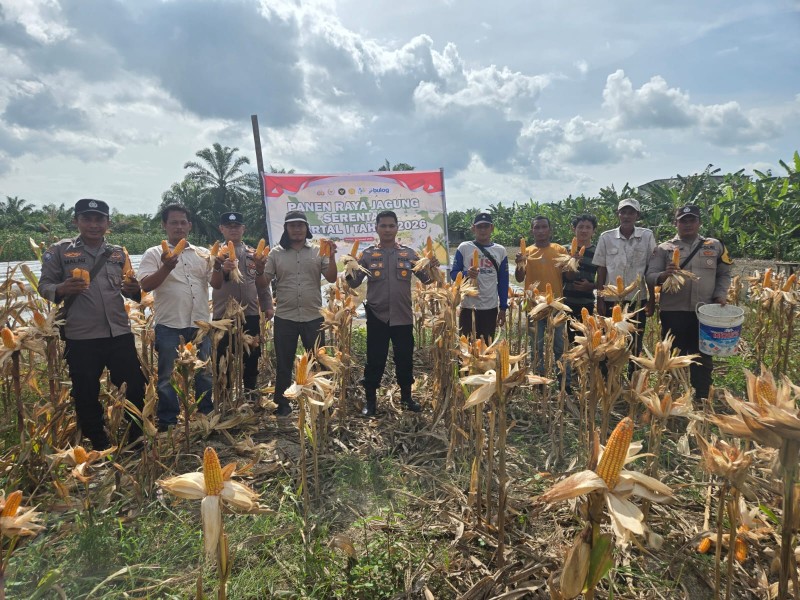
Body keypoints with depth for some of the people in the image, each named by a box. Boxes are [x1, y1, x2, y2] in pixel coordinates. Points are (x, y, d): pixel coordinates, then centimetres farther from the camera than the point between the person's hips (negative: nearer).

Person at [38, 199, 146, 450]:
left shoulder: (118, 253, 10)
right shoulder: (59, 251, 1)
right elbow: (44, 286, 1)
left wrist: (134, 289, -8)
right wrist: (62, 289, -21)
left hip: (120, 334, 3)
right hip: (80, 338, -2)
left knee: (134, 386, 8)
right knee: (86, 394, 8)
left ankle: (137, 440, 28)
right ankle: (99, 446, 27)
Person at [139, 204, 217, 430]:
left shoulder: (202, 254, 11)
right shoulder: (154, 254, 1)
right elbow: (146, 285, -9)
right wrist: (166, 267, -25)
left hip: (200, 325, 4)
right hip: (169, 326, -3)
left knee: (204, 374, 14)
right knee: (169, 377, 6)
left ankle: (207, 417, 29)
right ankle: (168, 424, 18)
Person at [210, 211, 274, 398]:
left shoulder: (253, 254, 9)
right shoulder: (217, 254, 2)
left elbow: (262, 285, 11)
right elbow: (215, 284, -11)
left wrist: (267, 306, -1)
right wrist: (223, 270, -30)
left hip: (251, 315, 2)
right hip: (223, 317, -2)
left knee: (252, 360, 10)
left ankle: (251, 395, 23)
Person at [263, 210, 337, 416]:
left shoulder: (317, 252, 5)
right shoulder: (276, 253, 5)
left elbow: (331, 278, 0)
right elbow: (264, 282, 2)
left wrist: (332, 256, -12)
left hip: (313, 317, 0)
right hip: (284, 318, 0)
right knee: (284, 364, 9)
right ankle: (282, 405, 22)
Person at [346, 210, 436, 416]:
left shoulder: (408, 253, 5)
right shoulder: (368, 254, 2)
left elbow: (426, 279, 8)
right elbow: (353, 284, 3)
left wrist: (433, 268, -12)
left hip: (403, 316, 1)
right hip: (377, 316, -1)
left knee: (405, 359, 10)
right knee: (375, 360, 5)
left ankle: (406, 397, 28)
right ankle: (371, 401, 19)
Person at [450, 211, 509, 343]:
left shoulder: (500, 251, 8)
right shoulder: (464, 247, 1)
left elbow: (503, 282, 9)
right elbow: (453, 273, 1)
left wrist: (503, 308, 6)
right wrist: (466, 274, -21)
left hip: (491, 308, 2)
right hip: (468, 307, -2)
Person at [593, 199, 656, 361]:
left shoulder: (647, 236, 0)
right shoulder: (606, 237, 0)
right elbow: (601, 270, 2)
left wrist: (652, 299, 0)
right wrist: (600, 299, -1)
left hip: (638, 300, 0)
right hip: (611, 300, 0)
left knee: (636, 346, 10)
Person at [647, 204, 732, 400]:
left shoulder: (715, 246, 10)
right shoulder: (664, 248, 3)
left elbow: (724, 274, 15)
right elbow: (650, 276, -4)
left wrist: (720, 294, -1)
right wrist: (664, 275, -25)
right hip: (673, 312, -2)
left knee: (702, 357, 9)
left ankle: (702, 399, 22)